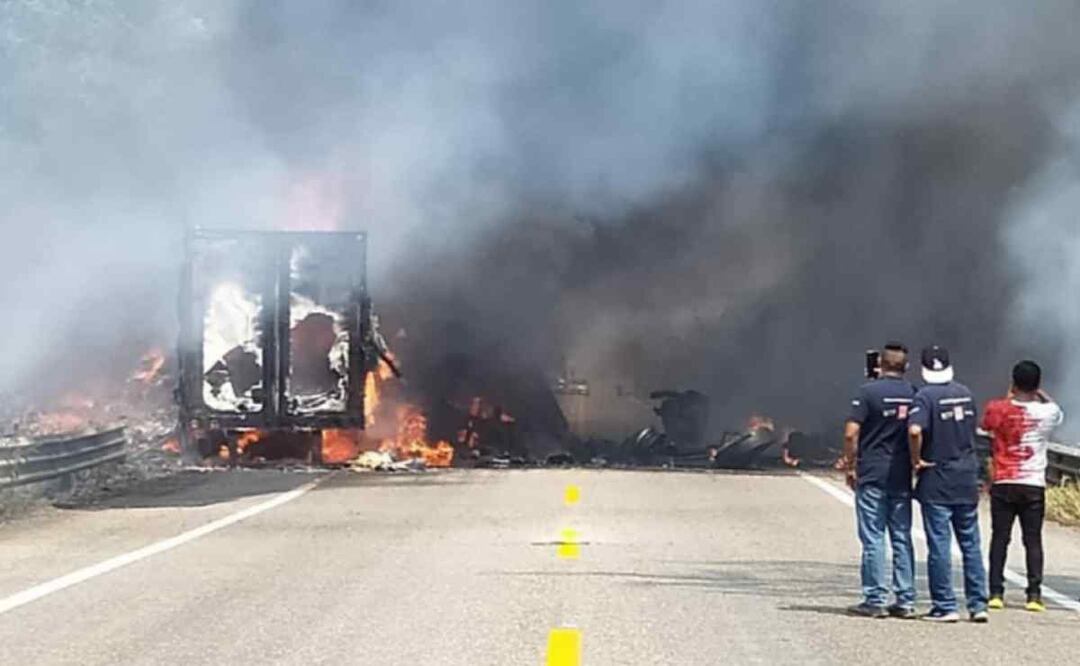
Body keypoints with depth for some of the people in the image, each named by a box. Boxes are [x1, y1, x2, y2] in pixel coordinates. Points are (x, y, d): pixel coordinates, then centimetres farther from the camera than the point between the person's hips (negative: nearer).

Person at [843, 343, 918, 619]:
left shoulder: (869, 391, -8)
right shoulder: (914, 394, 5)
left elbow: (851, 433, -12)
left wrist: (851, 466, -2)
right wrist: (916, 461, 15)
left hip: (872, 474, -4)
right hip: (902, 476, 4)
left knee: (873, 538, 0)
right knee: (902, 538, 9)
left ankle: (875, 600, 0)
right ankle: (905, 601, 9)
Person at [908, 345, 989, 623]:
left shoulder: (926, 396, -12)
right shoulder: (965, 393, 8)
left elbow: (915, 430, -27)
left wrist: (917, 459, -14)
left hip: (937, 481, -5)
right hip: (967, 480, 5)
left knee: (939, 546, 0)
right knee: (971, 544, 11)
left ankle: (945, 607, 1)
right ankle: (978, 605, 12)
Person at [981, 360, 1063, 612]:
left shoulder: (997, 409, -7)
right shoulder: (1047, 412, -3)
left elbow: (987, 424, 16)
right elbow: (1059, 414, 21)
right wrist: (1041, 394, 25)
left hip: (1003, 485, 0)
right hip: (1034, 485, 0)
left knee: (999, 539, 6)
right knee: (1033, 540, 4)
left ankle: (996, 593, 3)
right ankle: (1034, 594, 1)